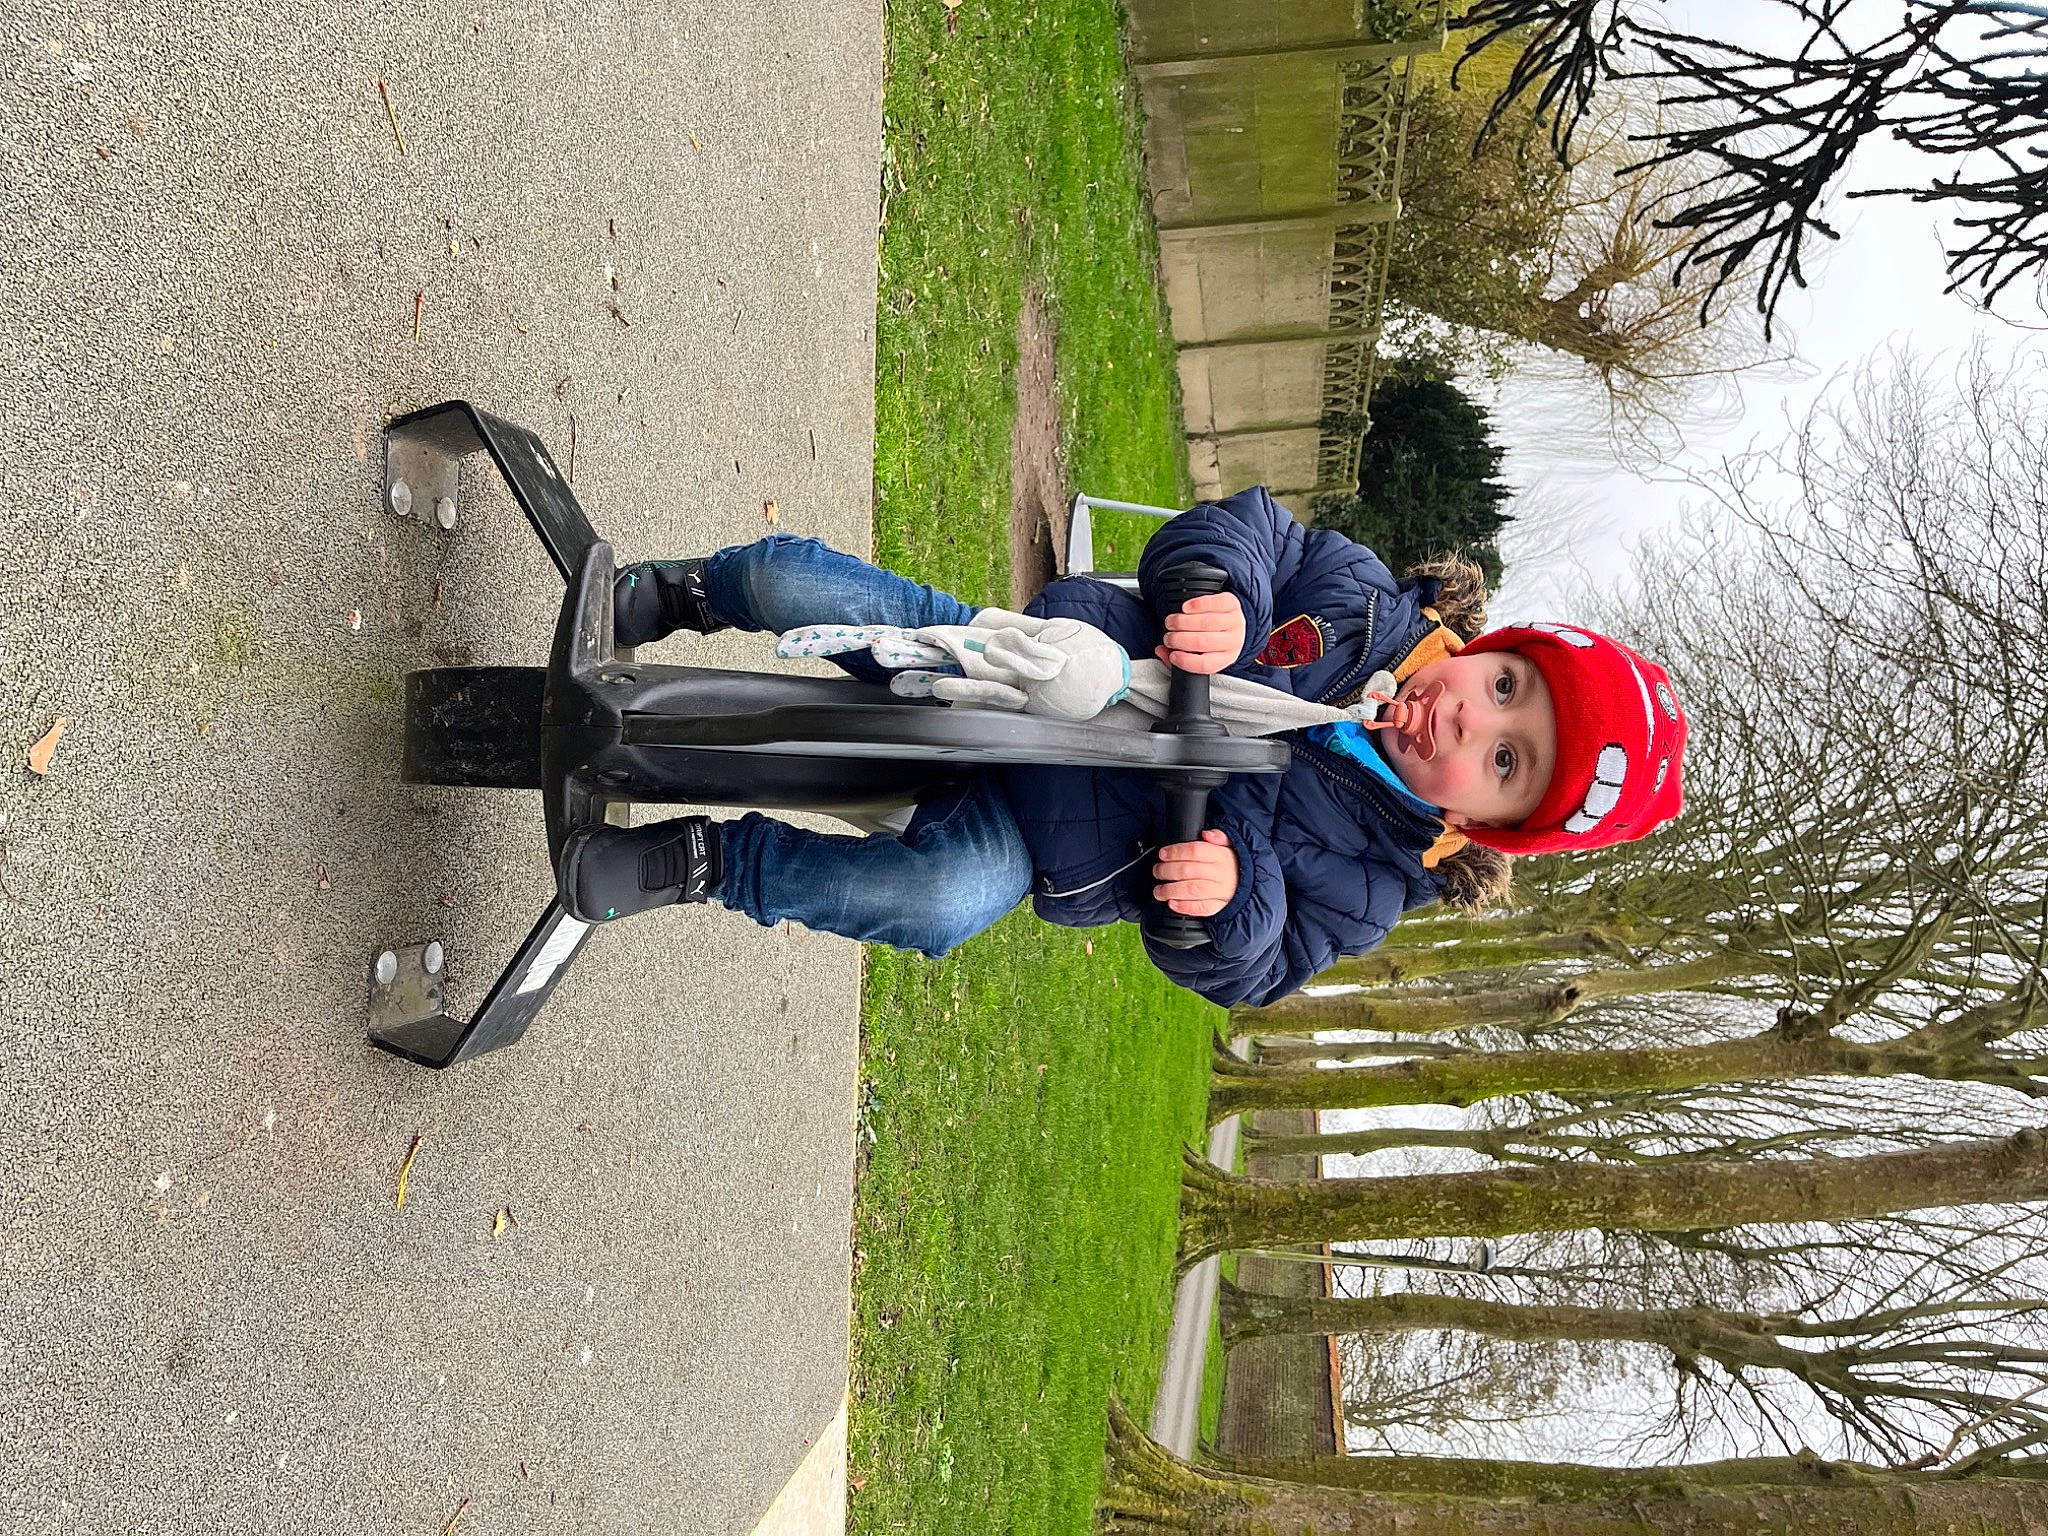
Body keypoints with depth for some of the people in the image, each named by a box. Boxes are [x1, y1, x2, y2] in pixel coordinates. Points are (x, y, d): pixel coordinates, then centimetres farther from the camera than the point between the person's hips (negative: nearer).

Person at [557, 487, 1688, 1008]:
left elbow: (1241, 970, -10)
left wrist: (1234, 893, -34)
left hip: (1031, 842, -2)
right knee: (785, 579, -16)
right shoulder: (1365, 608, -7)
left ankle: (713, 862, -11)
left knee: (945, 895, -37)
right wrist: (1223, 597, -31)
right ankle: (686, 595, 20)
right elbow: (1246, 527, -7)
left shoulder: (1367, 884, -10)